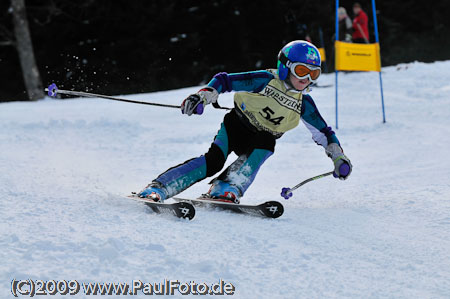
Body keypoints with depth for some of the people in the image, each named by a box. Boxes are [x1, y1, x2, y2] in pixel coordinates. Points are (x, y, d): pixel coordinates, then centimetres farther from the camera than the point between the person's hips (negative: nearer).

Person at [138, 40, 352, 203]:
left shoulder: (303, 104, -2)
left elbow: (323, 132, 9)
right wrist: (204, 96, -29)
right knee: (214, 161, -26)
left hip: (263, 139, 4)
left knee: (260, 151, -33)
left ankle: (226, 190, -39)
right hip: (236, 125, -4)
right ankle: (156, 189, -31)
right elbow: (224, 81, -14)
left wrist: (338, 157, 0)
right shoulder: (265, 81, -15)